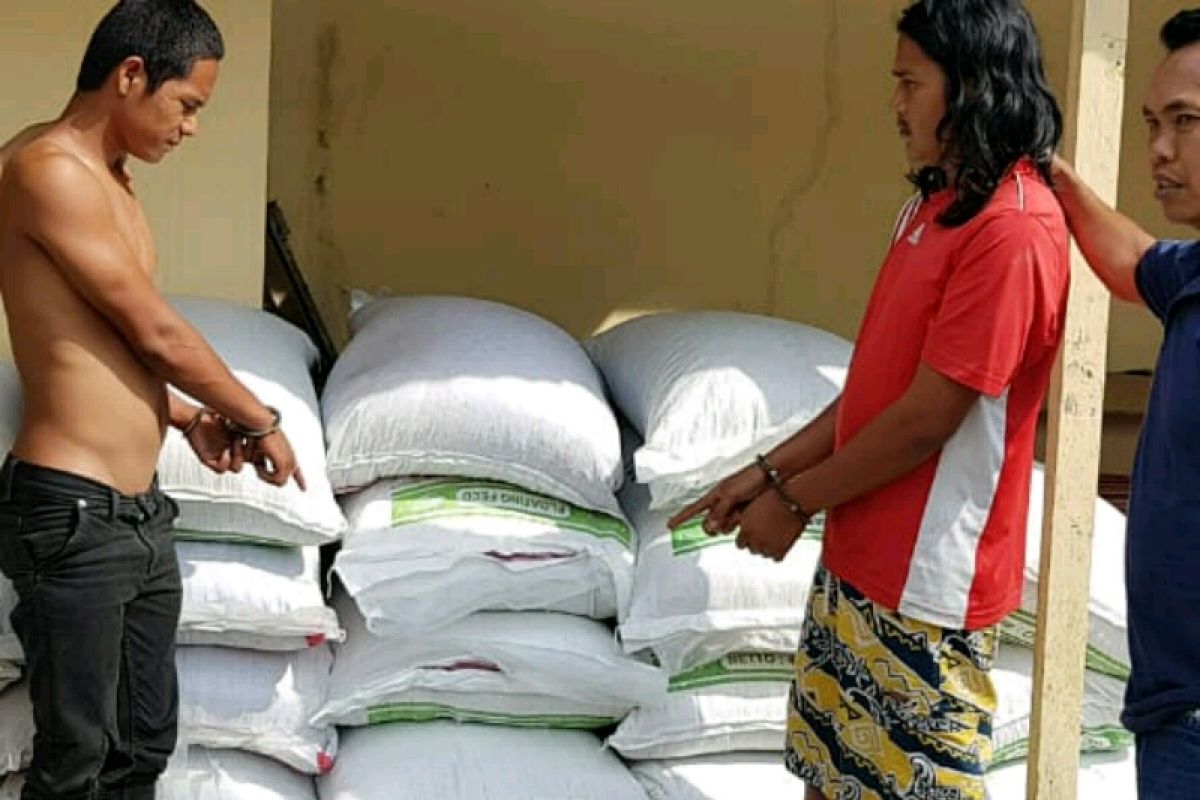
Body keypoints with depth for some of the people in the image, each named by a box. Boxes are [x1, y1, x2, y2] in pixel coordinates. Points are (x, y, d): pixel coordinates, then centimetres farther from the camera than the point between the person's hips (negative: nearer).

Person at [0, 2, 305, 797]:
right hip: (71, 513, -9)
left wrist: (190, 418, 7)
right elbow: (158, 333, -14)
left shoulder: (113, 181, 15)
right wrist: (260, 420, -2)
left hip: (142, 511, 9)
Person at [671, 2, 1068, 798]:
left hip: (926, 581, -9)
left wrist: (796, 499, -10)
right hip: (860, 557, 9)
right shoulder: (937, 204, 10)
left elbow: (927, 416, -21)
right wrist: (770, 470, 9)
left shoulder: (1013, 229, -21)